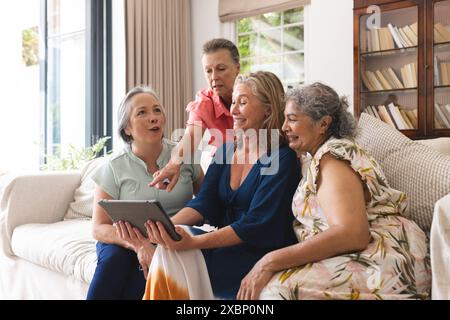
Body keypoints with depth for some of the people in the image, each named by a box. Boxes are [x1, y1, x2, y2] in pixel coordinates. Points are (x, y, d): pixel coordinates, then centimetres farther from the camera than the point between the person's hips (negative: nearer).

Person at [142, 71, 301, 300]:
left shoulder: (282, 160, -11)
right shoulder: (226, 150, 11)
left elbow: (254, 225, -19)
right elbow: (204, 203, 1)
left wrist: (194, 242, -30)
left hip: (261, 253, -6)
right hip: (226, 245, 6)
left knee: (179, 258, -25)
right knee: (170, 249, -21)